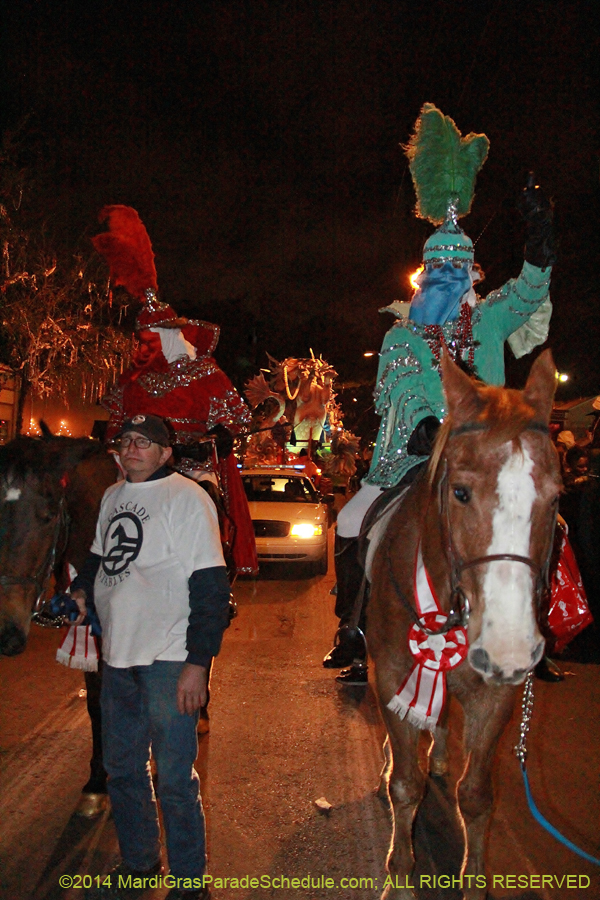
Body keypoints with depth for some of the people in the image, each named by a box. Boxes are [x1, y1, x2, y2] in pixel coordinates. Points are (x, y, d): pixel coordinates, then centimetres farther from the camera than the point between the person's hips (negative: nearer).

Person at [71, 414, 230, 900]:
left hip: (169, 660, -7)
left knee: (175, 778, 4)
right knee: (122, 769, 20)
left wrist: (198, 662, -19)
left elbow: (210, 585, -15)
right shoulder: (113, 496, 10)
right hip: (117, 656, 7)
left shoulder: (187, 498, -12)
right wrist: (82, 589, 4)